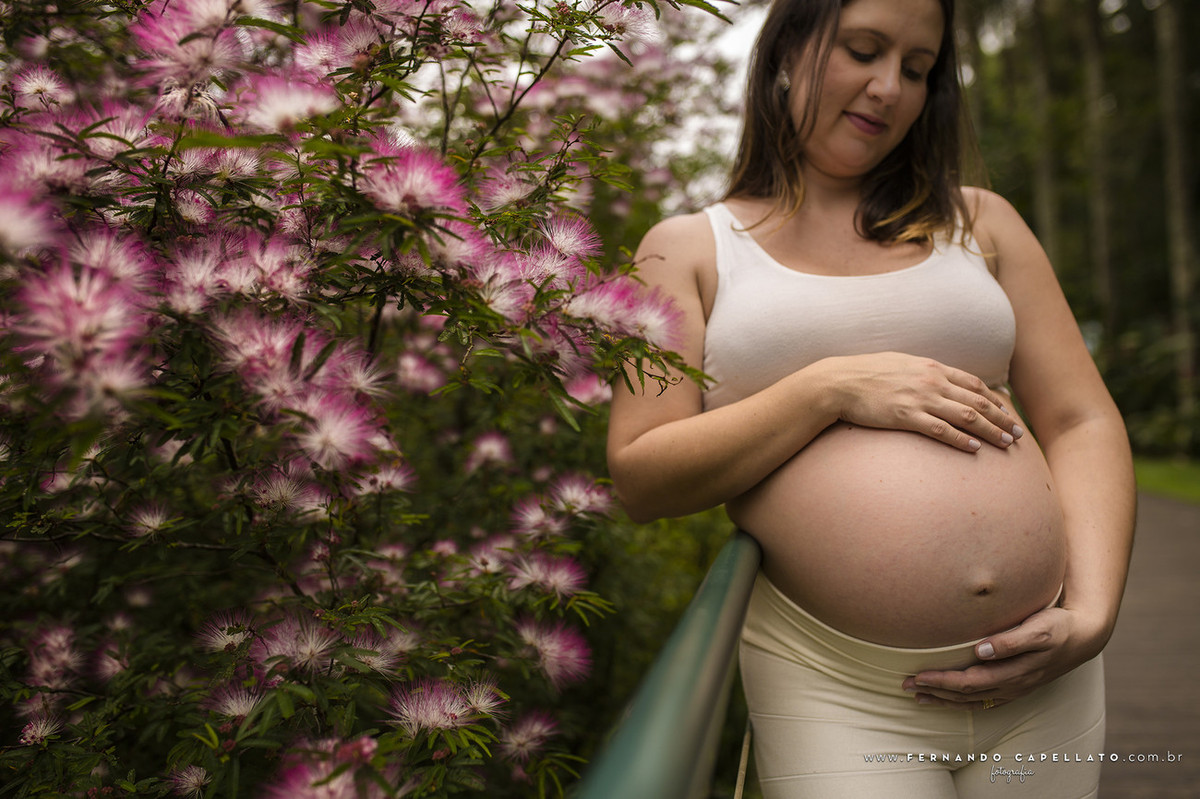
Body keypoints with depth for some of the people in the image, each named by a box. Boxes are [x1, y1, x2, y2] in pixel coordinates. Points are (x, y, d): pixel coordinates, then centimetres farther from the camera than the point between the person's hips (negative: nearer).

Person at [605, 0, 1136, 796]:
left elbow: (1082, 423, 9)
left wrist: (1092, 615, -6)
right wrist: (831, 389, -13)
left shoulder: (979, 222, 13)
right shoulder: (688, 248, 6)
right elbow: (640, 478, -4)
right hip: (836, 691, -3)